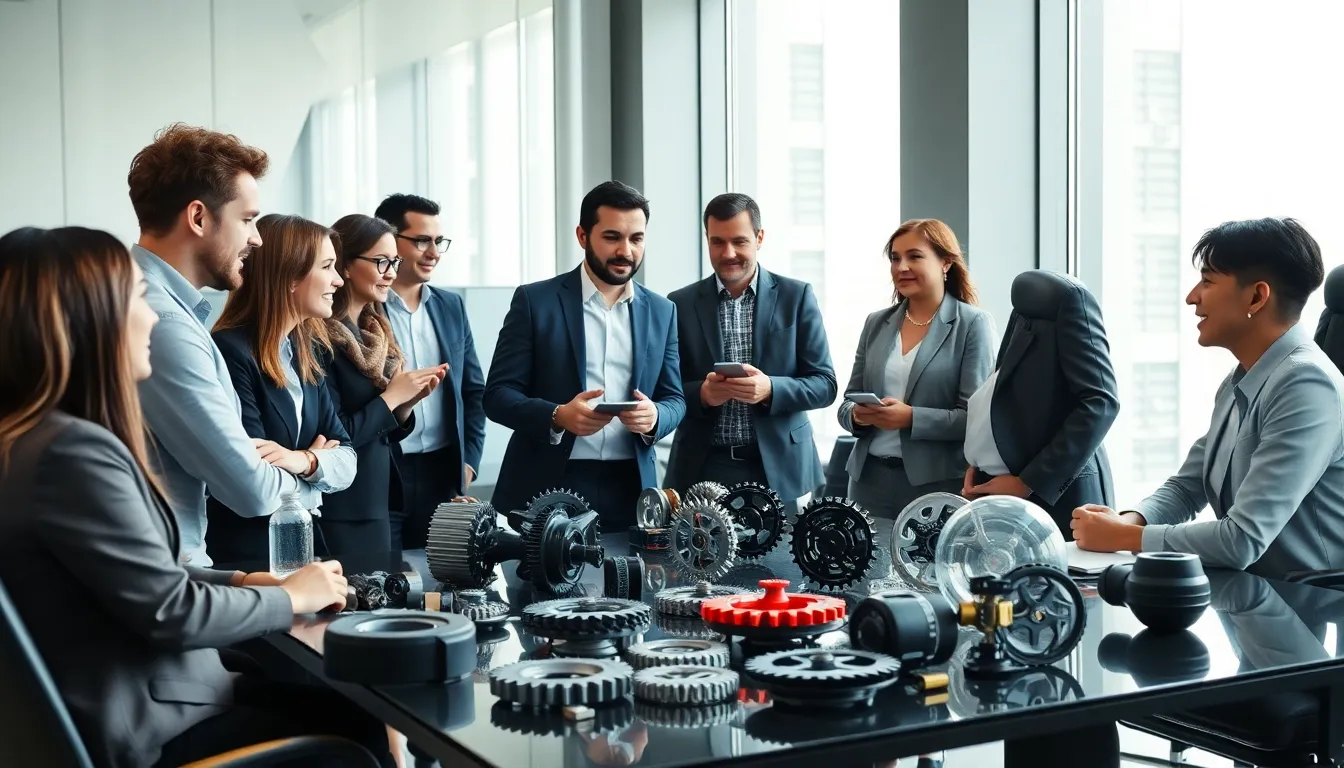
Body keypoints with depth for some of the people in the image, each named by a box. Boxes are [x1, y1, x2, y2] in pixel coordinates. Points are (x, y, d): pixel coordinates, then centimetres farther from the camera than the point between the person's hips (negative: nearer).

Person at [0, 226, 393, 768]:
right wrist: (290, 597, -6)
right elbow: (172, 611, -21)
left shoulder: (49, 436, 7)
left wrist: (244, 581, 4)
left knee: (353, 704, 11)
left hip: (134, 700, 9)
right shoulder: (73, 450, -25)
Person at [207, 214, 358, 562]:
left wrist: (303, 461, -18)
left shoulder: (304, 349, 9)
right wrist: (315, 460, -4)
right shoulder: (230, 352, -17)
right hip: (247, 550, -7)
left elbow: (345, 456, 2)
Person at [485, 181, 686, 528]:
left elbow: (674, 399, 10)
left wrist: (654, 417, -13)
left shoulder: (661, 311, 9)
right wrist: (557, 416, -22)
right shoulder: (535, 301, -1)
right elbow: (498, 394, -4)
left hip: (628, 488, 3)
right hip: (546, 487, -3)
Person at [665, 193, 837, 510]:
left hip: (779, 468, 0)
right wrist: (702, 393, -16)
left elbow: (824, 385, 0)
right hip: (702, 470, 0)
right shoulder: (681, 304, 5)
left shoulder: (797, 297, 3)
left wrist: (769, 389, -18)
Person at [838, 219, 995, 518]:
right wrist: (857, 415, -8)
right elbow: (848, 401, 14)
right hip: (870, 477, 4)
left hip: (939, 483, -4)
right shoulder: (876, 323, 11)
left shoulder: (973, 324, -3)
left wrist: (911, 418, -21)